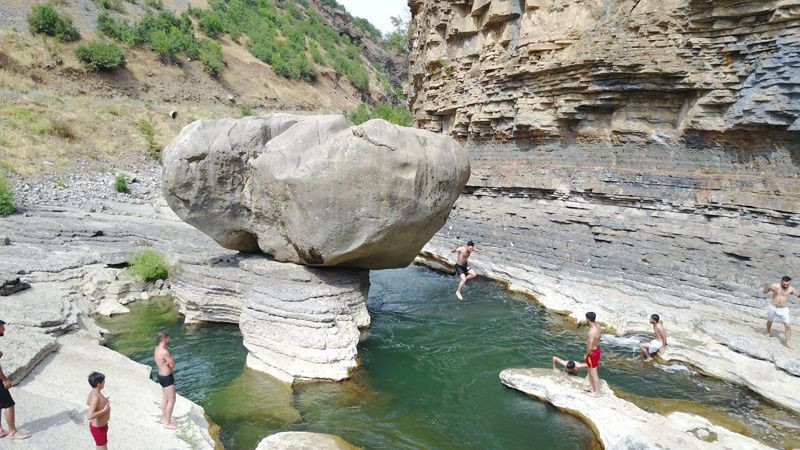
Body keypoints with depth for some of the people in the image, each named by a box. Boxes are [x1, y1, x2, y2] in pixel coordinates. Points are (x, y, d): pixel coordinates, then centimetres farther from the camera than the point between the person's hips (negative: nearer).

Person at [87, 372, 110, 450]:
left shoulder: (94, 392, -4)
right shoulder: (95, 397, -34)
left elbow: (88, 402, 18)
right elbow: (90, 416, -41)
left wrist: (103, 401, 15)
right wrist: (104, 410, -32)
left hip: (100, 426, 10)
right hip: (99, 428, -10)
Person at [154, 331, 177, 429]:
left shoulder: (157, 349, 3)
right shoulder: (164, 351, -27)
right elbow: (172, 364, -19)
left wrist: (168, 363, -12)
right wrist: (171, 362, -1)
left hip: (161, 376, 10)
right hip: (167, 378, -10)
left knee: (166, 398, 24)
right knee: (171, 400, 3)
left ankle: (164, 418, 37)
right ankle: (167, 423, 12)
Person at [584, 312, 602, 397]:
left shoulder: (592, 332, -32)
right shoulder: (597, 326, -5)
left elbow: (590, 348, -26)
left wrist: (586, 355, -10)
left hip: (592, 352, -9)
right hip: (596, 349, 9)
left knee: (594, 374, 8)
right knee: (590, 370, 26)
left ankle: (597, 392, 22)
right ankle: (592, 388, 40)